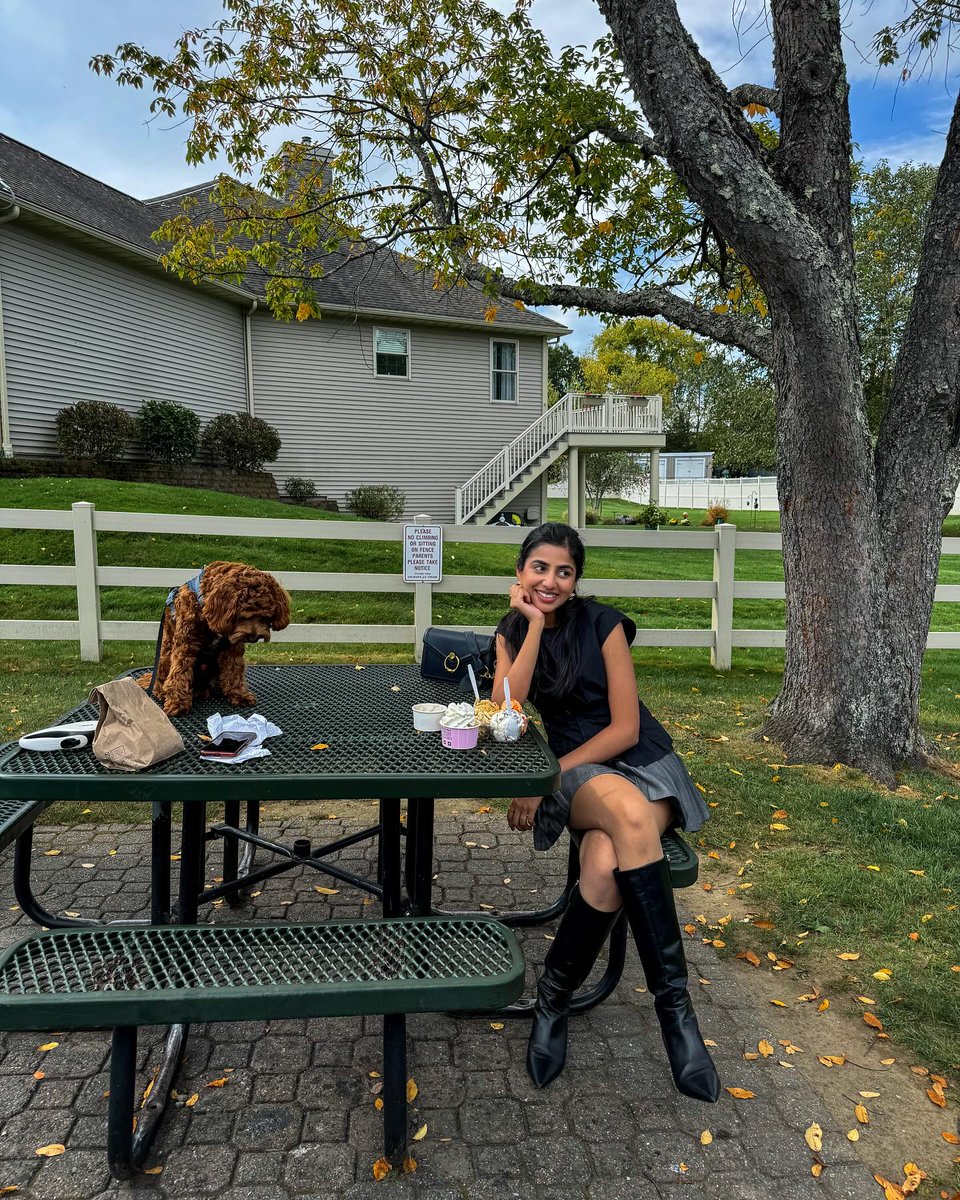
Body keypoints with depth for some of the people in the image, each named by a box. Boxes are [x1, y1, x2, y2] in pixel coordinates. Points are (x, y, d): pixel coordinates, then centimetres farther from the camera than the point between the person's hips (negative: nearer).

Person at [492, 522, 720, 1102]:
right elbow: (504, 713, -13)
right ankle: (675, 1005, -26)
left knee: (606, 865, -36)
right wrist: (534, 625, -15)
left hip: (643, 764, -1)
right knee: (628, 813, -36)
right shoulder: (513, 631, 5)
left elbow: (626, 728, -10)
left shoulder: (602, 623, -7)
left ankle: (554, 997, -14)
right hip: (577, 776, 1)